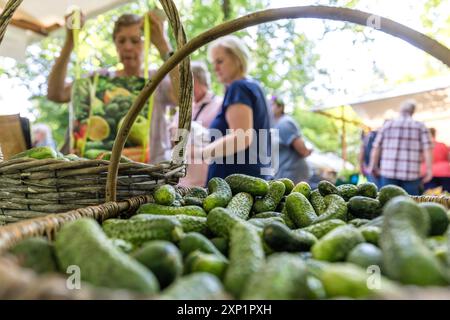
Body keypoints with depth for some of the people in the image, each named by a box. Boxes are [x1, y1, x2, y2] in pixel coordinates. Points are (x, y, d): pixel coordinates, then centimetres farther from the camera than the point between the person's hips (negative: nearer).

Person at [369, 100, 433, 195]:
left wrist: (373, 167, 12)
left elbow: (376, 148, 5)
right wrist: (429, 169, 0)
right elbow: (428, 149, -3)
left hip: (388, 172, 1)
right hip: (411, 174, -1)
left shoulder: (387, 125, 8)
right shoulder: (420, 127, 6)